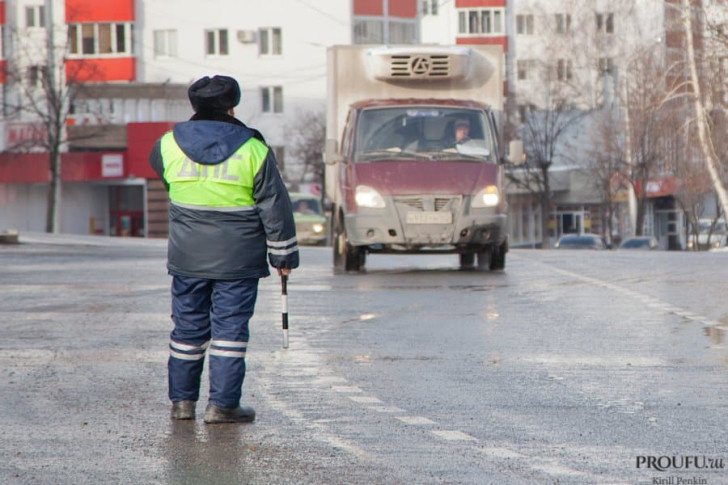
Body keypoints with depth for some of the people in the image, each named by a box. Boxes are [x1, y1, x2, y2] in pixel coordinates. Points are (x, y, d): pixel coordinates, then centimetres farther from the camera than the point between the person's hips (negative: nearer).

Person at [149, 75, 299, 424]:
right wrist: (283, 255, 4)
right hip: (237, 260, -3)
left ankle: (182, 400, 18)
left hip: (187, 258, 3)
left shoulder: (169, 145, -1)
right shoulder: (253, 150, -7)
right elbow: (275, 207, -4)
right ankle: (222, 404, -1)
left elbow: (157, 165, 25)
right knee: (230, 328, 1)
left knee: (188, 326, 13)